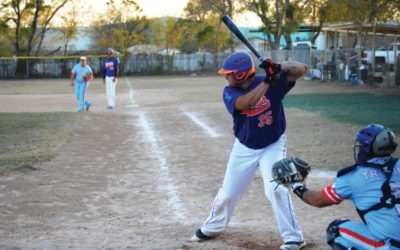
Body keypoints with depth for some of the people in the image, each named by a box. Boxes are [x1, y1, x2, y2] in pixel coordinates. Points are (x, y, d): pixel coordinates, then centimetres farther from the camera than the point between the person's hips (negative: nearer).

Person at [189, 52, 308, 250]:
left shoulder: (273, 82, -15)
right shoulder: (229, 92, -13)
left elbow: (302, 69, -21)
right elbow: (247, 102, -33)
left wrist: (278, 68, -37)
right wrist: (268, 80, -39)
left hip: (272, 146, -3)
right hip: (244, 148, 3)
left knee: (275, 188, -22)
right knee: (227, 193, 11)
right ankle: (212, 228, 36)